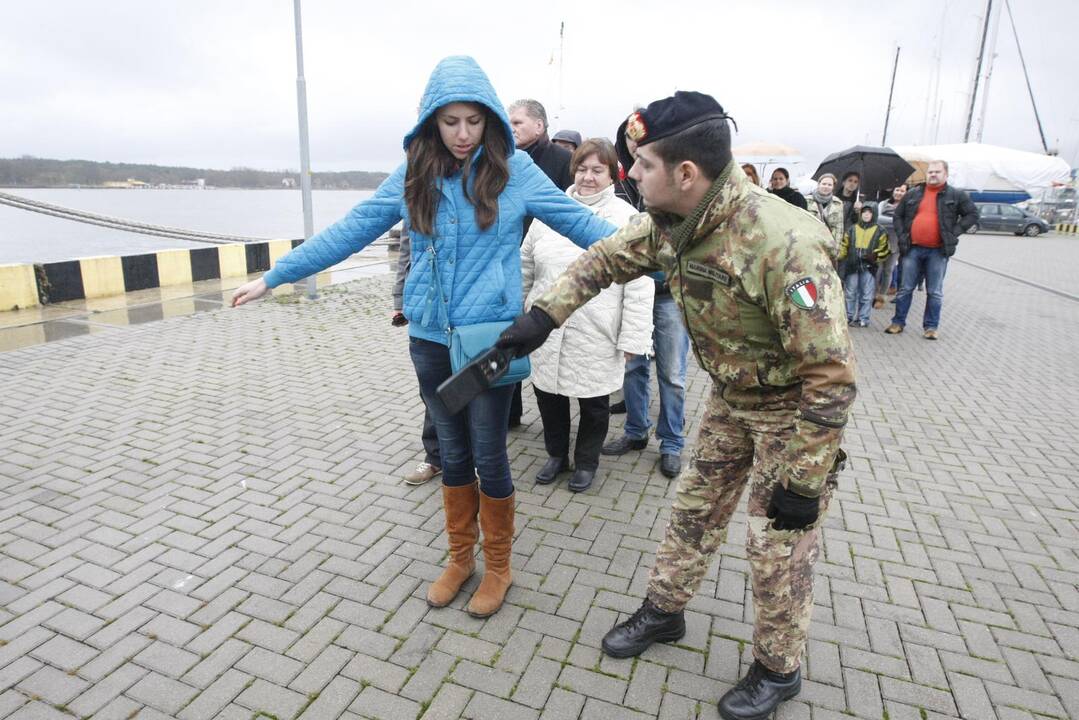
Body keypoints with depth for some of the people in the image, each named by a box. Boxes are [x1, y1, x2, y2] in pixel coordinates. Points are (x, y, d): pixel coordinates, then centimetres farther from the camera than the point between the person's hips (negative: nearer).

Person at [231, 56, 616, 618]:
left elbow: (579, 222, -1)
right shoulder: (414, 175, 3)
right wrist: (273, 277, 7)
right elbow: (349, 232, 6)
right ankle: (461, 557, 36)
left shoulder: (514, 171, -4)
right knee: (454, 454, 16)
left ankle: (498, 565, 30)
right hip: (430, 339, 3)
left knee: (489, 457, 7)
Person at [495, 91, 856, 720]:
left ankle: (779, 668, 30)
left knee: (778, 544, 5)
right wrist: (543, 315, -4)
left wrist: (803, 482, -26)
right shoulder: (669, 222, -12)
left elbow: (831, 373, -32)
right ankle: (665, 611, 39)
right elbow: (606, 260, 5)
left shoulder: (784, 244, -36)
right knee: (696, 507, 17)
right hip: (732, 395, 7)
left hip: (794, 406, -7)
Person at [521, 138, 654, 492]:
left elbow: (639, 286, -9)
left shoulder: (626, 218, -7)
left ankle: (586, 461, 35)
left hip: (595, 337, -3)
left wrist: (632, 338, -12)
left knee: (594, 402, 12)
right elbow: (526, 266, 13)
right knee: (548, 394, 14)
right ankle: (556, 454, 39)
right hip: (546, 330, 4)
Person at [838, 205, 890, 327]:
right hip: (852, 265, 2)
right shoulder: (852, 229, 12)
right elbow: (844, 245, 11)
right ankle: (849, 317, 18)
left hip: (869, 266, -2)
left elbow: (883, 249, 2)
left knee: (866, 295, 0)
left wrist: (874, 256, -14)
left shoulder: (879, 231, 6)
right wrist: (839, 258, 1)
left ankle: (863, 319, 7)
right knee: (850, 293, 8)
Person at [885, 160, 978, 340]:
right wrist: (901, 235, 3)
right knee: (905, 288, 5)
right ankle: (898, 322, 14)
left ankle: (931, 326, 13)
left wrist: (955, 232, -6)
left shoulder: (956, 195, 4)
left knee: (934, 292, 5)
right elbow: (897, 215, 16)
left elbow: (972, 214, 6)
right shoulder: (913, 194, 9)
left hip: (938, 251, -1)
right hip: (912, 249, 2)